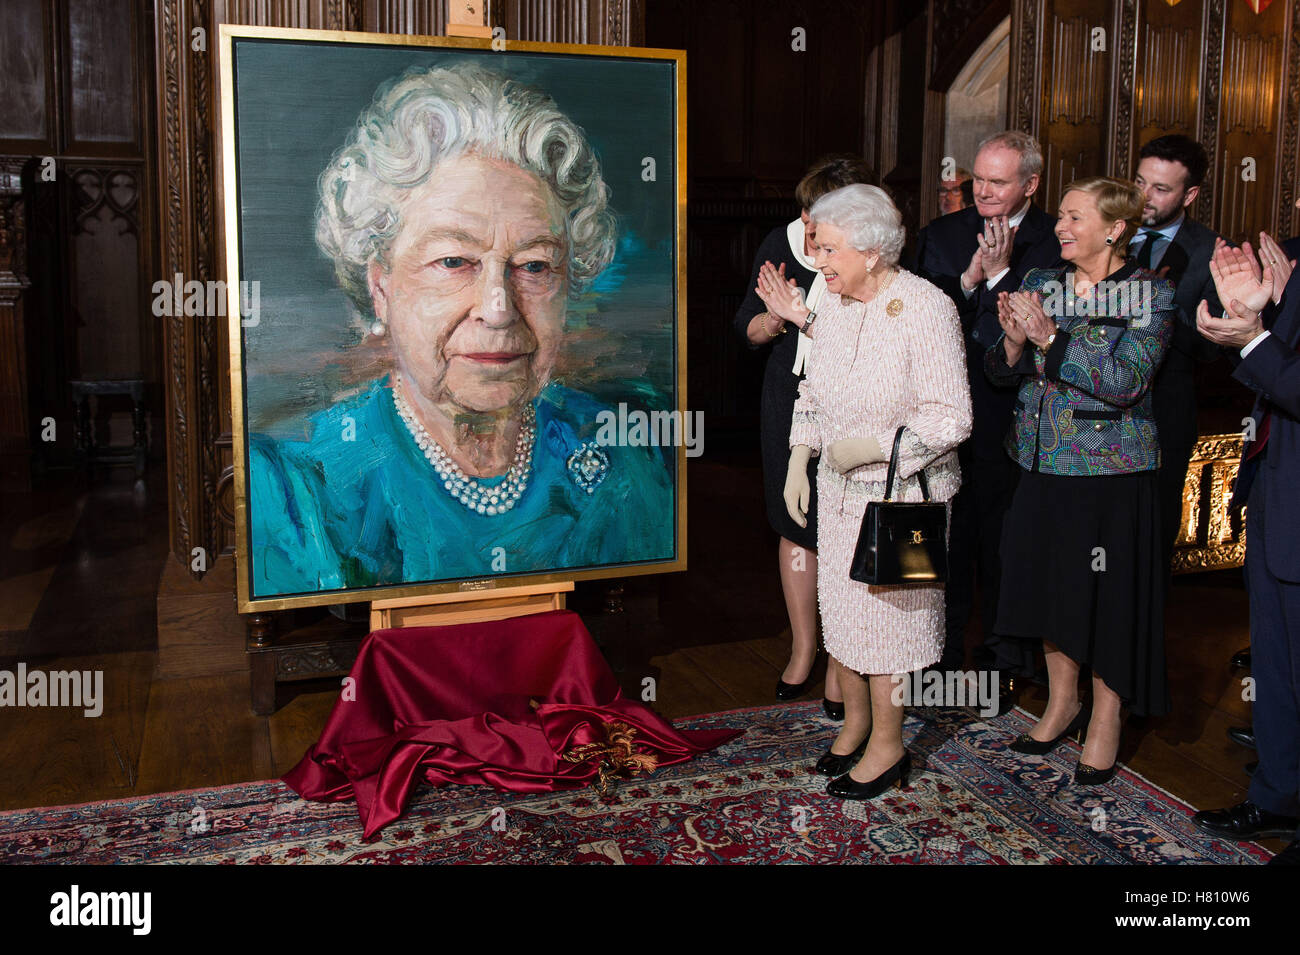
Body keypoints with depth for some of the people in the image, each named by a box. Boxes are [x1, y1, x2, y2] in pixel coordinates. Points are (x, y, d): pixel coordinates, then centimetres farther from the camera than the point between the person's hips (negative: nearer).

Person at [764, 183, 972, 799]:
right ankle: (855, 721, 36)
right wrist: (799, 461, 6)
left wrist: (873, 447, -22)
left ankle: (887, 745, 22)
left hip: (901, 491, -6)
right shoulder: (832, 304, 1)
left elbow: (951, 417, -18)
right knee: (840, 604, 14)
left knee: (887, 609, 4)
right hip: (838, 487, 6)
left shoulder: (925, 309, -19)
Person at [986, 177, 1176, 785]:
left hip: (1110, 470, -5)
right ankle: (1062, 703, 34)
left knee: (1107, 593, 4)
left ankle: (1105, 719, 23)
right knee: (1049, 582, 14)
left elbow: (1125, 381, -20)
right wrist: (1015, 341, -15)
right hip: (1043, 462, 5)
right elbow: (999, 371, 6)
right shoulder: (1041, 284, 6)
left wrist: (1050, 336, -25)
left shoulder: (1151, 294, -7)